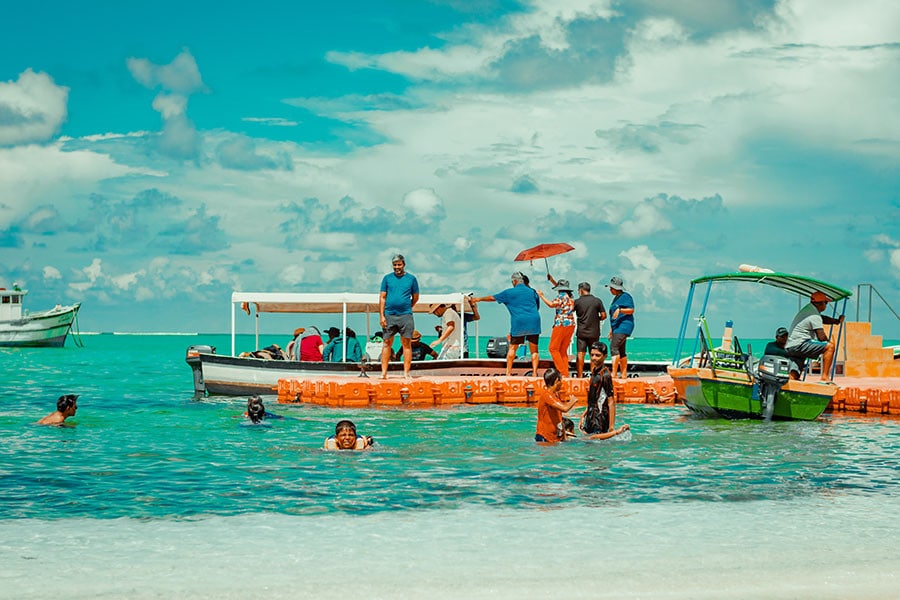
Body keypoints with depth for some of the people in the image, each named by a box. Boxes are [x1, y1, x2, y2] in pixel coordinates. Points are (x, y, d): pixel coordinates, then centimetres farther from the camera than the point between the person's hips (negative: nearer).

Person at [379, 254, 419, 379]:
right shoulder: (387, 278, 9)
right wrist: (382, 315, -1)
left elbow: (415, 298, 14)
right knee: (387, 343, 2)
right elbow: (382, 297, 6)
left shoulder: (411, 278, 7)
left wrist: (406, 308, 9)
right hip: (389, 316, 1)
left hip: (405, 316, -1)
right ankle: (384, 372, 4)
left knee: (406, 344, -2)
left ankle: (406, 372, 1)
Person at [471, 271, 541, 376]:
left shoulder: (509, 292, 5)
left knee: (512, 348, 9)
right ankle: (535, 373, -4)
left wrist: (479, 299, 30)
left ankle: (508, 372, 7)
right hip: (534, 322, 2)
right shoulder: (532, 291, 12)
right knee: (534, 349, 3)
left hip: (519, 322, -2)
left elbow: (493, 298, 15)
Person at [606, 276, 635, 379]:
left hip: (624, 326, -10)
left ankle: (614, 373, -25)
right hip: (617, 327, 10)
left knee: (614, 347, -20)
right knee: (621, 351, 10)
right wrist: (611, 329, 26)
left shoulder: (626, 296, -7)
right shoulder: (616, 298, 20)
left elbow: (631, 310, -16)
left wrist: (620, 310, -29)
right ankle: (624, 374, 15)